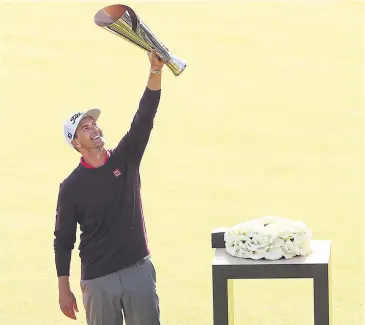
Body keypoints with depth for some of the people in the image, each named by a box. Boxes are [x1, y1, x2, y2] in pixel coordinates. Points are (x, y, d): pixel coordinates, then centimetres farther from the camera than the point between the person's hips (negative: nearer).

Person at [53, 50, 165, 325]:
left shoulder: (125, 159, 4)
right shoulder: (71, 186, -2)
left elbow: (144, 118, -9)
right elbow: (63, 239, 1)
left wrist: (156, 71, -22)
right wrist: (64, 289, -2)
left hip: (139, 270, 2)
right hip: (98, 279, -2)